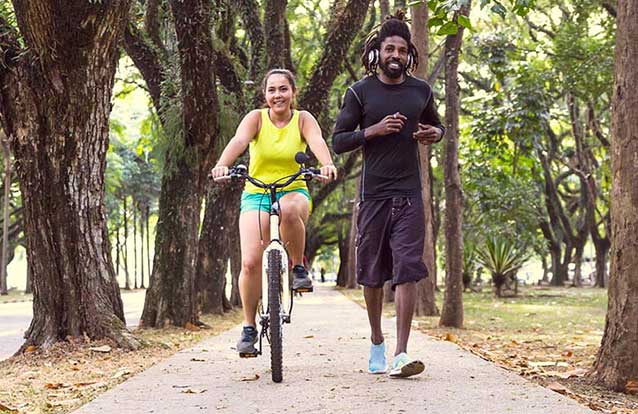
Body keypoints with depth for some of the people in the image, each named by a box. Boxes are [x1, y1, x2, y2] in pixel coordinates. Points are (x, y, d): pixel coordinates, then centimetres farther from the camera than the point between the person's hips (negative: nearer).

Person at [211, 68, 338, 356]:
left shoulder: (303, 119, 1)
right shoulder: (256, 118, -1)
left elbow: (317, 141, -19)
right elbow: (238, 141, -19)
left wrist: (327, 164, -41)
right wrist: (222, 165, -40)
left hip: (294, 191, 0)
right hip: (256, 195, 1)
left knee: (289, 210, -39)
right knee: (250, 262, -16)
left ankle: (299, 268, -14)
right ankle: (249, 327, 1)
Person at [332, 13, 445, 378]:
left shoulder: (421, 91, 9)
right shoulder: (360, 92, 1)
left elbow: (437, 124, 26)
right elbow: (338, 142, 0)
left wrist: (435, 134, 2)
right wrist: (373, 130, -15)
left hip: (409, 196, 1)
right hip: (374, 194, -1)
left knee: (408, 271, -10)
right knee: (372, 273, 8)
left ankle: (401, 354, -12)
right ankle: (377, 344, 26)